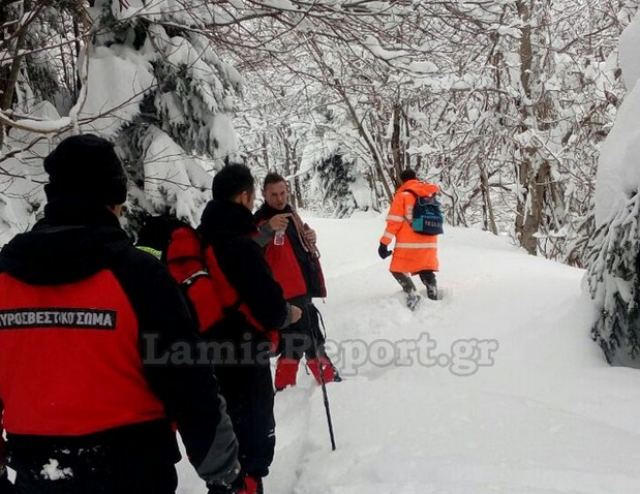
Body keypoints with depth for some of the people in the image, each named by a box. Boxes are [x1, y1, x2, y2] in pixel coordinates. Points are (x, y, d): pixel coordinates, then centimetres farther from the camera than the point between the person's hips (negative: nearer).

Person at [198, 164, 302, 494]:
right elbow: (269, 310, -24)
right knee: (254, 434, 5)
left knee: (225, 430, 23)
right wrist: (288, 314, -3)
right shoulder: (239, 245, -23)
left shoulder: (202, 240, 4)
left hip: (212, 355, 9)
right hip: (242, 358, -9)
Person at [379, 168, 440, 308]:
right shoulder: (430, 194, 11)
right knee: (426, 272, 19)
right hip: (429, 243, 5)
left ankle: (412, 294, -12)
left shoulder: (402, 196, -5)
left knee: (397, 270, 9)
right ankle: (434, 298, 9)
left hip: (408, 244, -5)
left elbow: (394, 222, -10)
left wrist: (384, 243, -7)